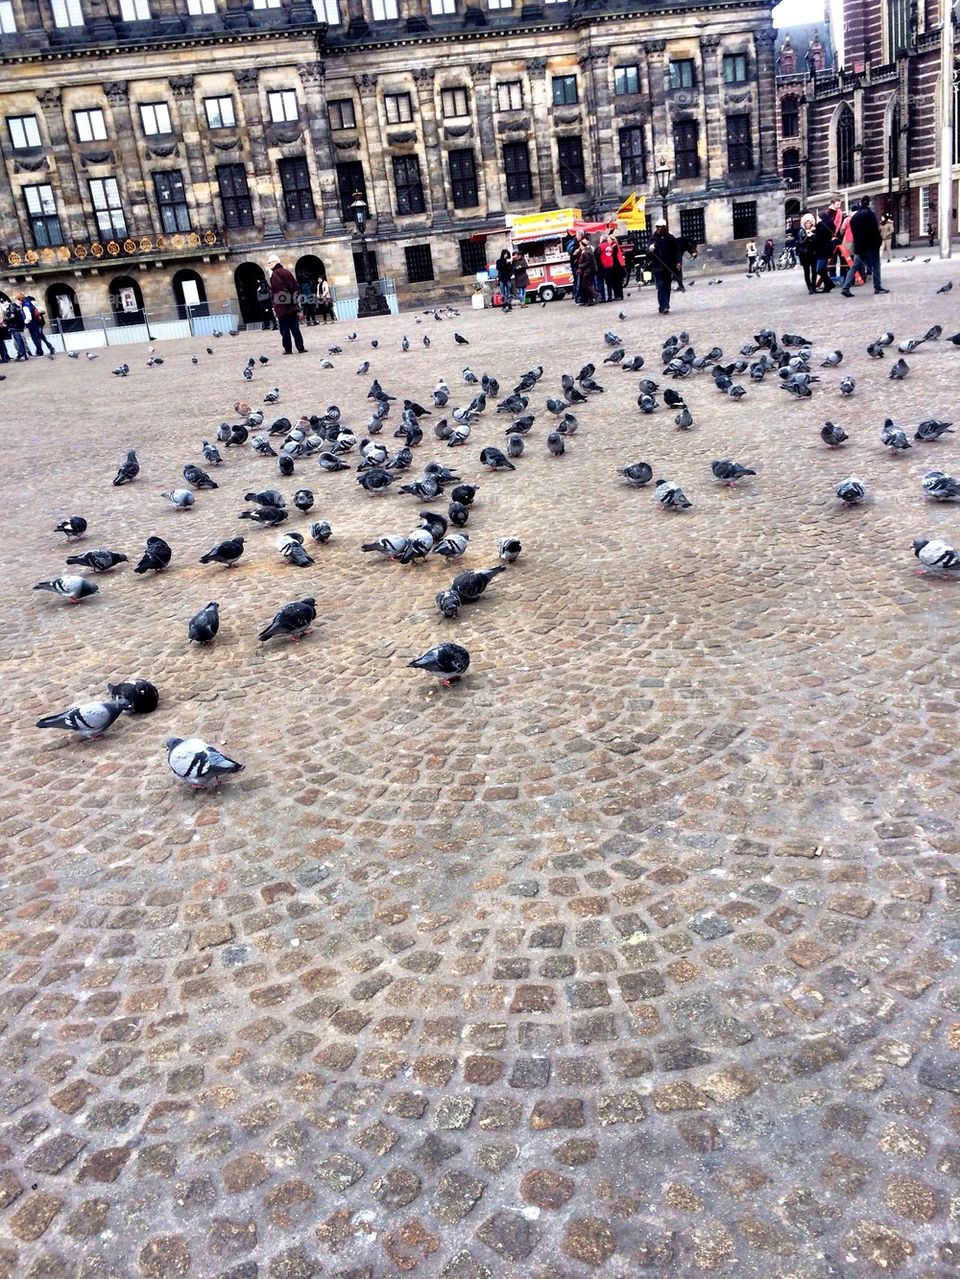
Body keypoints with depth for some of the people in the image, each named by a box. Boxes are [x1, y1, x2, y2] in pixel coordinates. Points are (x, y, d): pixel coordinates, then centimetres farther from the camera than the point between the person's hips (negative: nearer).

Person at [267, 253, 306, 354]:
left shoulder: (274, 275, -10)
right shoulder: (288, 272, 11)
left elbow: (274, 292, -16)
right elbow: (296, 287, 12)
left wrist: (274, 307, -13)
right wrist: (295, 299, 14)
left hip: (281, 308, -6)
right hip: (293, 307, 6)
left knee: (284, 329, 0)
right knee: (295, 328, 7)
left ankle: (287, 349, 1)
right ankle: (300, 348, 5)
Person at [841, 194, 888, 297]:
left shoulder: (854, 216, 8)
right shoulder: (870, 214, -9)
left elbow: (853, 231, 10)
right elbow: (875, 230, -14)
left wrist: (857, 243, 12)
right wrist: (879, 241, -4)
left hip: (858, 246, 5)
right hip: (871, 246, -5)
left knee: (854, 267, 6)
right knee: (875, 266, 4)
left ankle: (845, 288, -5)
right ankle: (878, 287, 6)